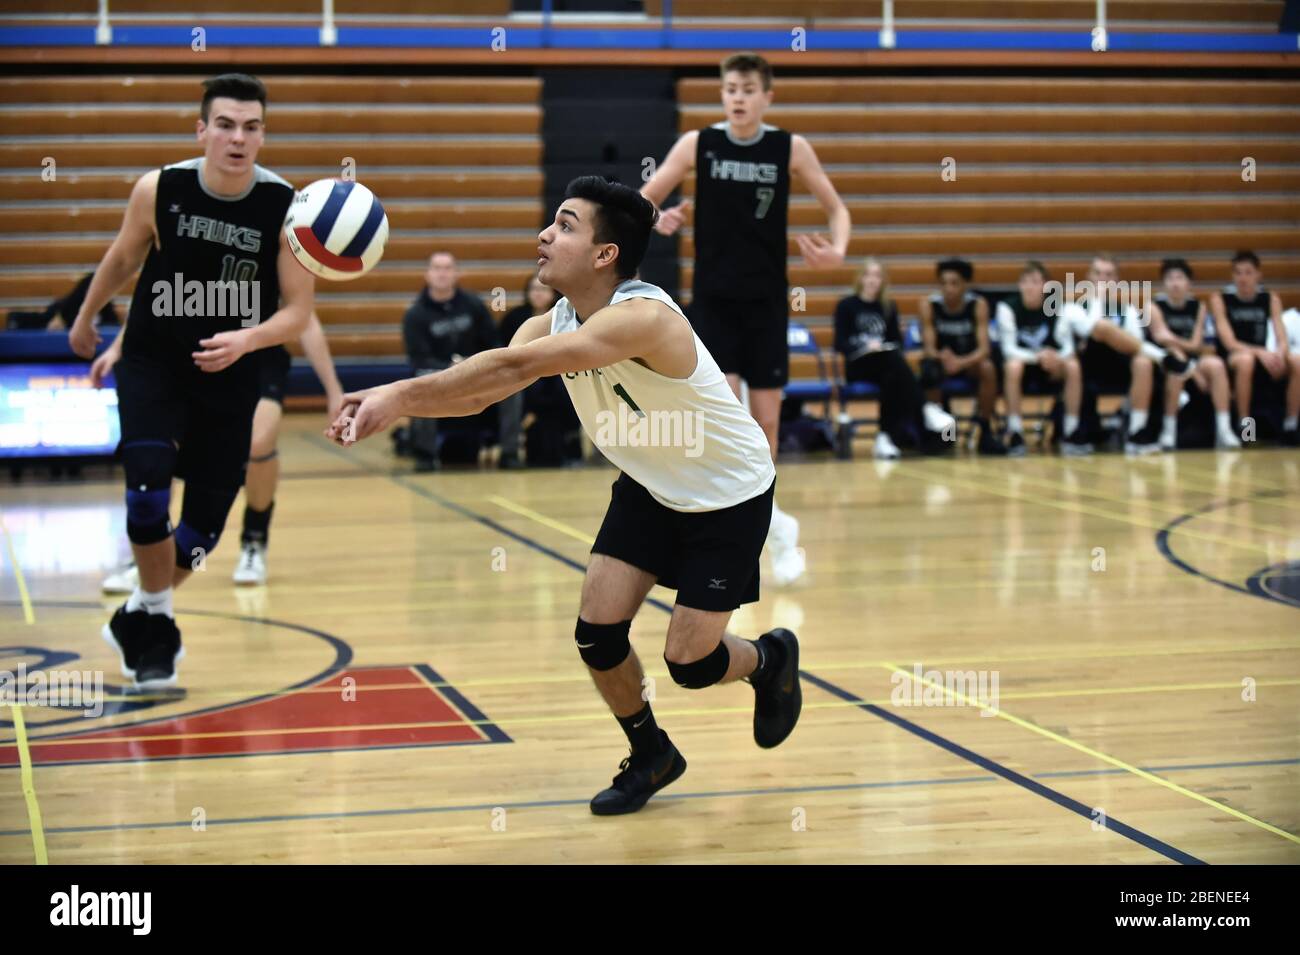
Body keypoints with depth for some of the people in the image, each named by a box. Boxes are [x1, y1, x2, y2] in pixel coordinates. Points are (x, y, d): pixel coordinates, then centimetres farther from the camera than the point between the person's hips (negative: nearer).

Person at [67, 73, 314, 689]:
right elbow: (122, 258, 7)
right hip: (152, 364, -1)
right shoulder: (158, 190, -13)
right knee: (148, 490, -22)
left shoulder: (287, 207, -16)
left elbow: (297, 311, -12)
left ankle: (137, 619, 30)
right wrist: (85, 318, 21)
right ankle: (156, 619, 2)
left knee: (205, 527, 4)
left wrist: (246, 339, -31)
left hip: (230, 378, 1)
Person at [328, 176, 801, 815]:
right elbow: (480, 391, -22)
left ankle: (770, 659, 30)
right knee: (596, 635, -3)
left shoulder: (642, 318, -35)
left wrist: (401, 394, -48)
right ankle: (651, 756, 23)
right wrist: (389, 402, -39)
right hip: (650, 489, 7)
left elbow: (514, 366, -45)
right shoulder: (554, 325, -9)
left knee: (688, 662, -5)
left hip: (730, 496, -7)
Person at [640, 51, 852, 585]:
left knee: (766, 419, 4)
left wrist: (837, 251, -14)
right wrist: (657, 220, -22)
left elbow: (835, 207, 7)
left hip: (766, 301, 1)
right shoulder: (697, 144, -3)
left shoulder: (791, 149, -2)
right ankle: (773, 523, -2)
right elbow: (643, 201, 2)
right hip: (712, 299, -1)